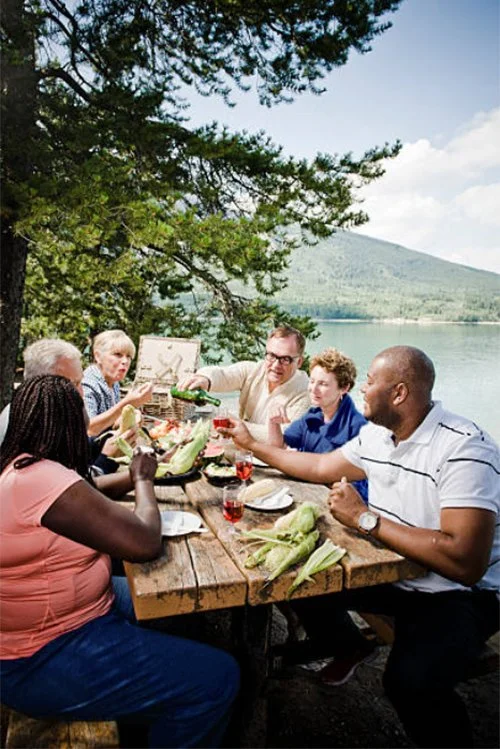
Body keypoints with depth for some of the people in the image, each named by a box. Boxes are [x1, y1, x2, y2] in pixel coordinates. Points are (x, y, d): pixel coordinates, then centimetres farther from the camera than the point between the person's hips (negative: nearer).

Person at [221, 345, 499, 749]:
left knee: (411, 679, -32)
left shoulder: (463, 449, -26)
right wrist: (252, 443, 15)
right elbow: (320, 467, 14)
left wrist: (365, 518, -28)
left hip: (459, 593, -7)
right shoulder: (376, 434, -1)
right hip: (391, 571, 7)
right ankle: (348, 648, 29)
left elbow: (466, 563, -34)